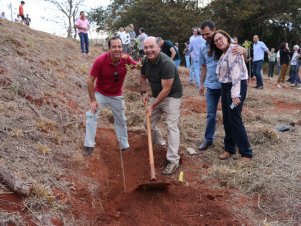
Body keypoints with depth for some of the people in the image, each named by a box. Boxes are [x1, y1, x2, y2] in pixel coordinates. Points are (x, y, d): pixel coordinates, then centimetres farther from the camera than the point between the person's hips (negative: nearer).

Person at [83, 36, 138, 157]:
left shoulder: (126, 59, -22)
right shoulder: (100, 60, -29)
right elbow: (90, 81, -22)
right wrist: (93, 100, -21)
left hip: (117, 96, 3)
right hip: (100, 93, -3)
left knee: (121, 120, 15)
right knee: (91, 116, -14)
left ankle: (125, 146, 32)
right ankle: (89, 145, -1)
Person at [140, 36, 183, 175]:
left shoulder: (166, 64, -30)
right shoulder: (146, 61, -5)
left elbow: (166, 90, -29)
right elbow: (143, 77, 15)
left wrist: (152, 106, -24)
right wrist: (143, 92, 0)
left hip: (172, 96, -8)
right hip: (156, 95, 8)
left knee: (171, 126, -14)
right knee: (149, 124, 13)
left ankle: (173, 161, -11)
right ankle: (160, 144, 40)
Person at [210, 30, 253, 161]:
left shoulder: (233, 50, -15)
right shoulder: (223, 53, 15)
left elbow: (236, 73, -23)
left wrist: (235, 94, -27)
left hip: (236, 86, -9)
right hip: (226, 87, 9)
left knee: (235, 119, -8)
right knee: (227, 119, 11)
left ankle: (246, 153, 0)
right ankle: (229, 148, 22)